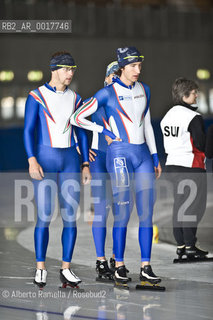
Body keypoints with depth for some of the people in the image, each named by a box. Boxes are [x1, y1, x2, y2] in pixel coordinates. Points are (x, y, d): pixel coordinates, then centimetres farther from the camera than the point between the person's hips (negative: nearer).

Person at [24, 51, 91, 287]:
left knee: (70, 215, 0)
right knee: (44, 216, -8)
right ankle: (40, 269, 2)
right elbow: (28, 131, -8)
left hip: (70, 161, 4)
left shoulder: (74, 99, 9)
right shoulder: (36, 97, -5)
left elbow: (81, 133, 13)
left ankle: (66, 269, 7)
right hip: (45, 160, -4)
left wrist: (86, 165, 7)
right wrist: (32, 161, -21)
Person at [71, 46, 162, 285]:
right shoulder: (108, 93, -6)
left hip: (143, 154, 6)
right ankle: (119, 267, 3)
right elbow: (76, 118, -3)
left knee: (147, 212, 2)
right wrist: (105, 131, -2)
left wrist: (155, 157, 18)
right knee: (122, 212, -5)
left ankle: (146, 267, 5)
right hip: (120, 154, -6)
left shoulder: (144, 90, 13)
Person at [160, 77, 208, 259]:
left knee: (179, 204, 13)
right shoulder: (193, 117, -15)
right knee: (193, 206, -1)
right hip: (191, 166, -8)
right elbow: (200, 145, -18)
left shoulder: (167, 116, 10)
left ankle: (180, 244, 16)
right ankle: (190, 246, 0)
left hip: (172, 165, 8)